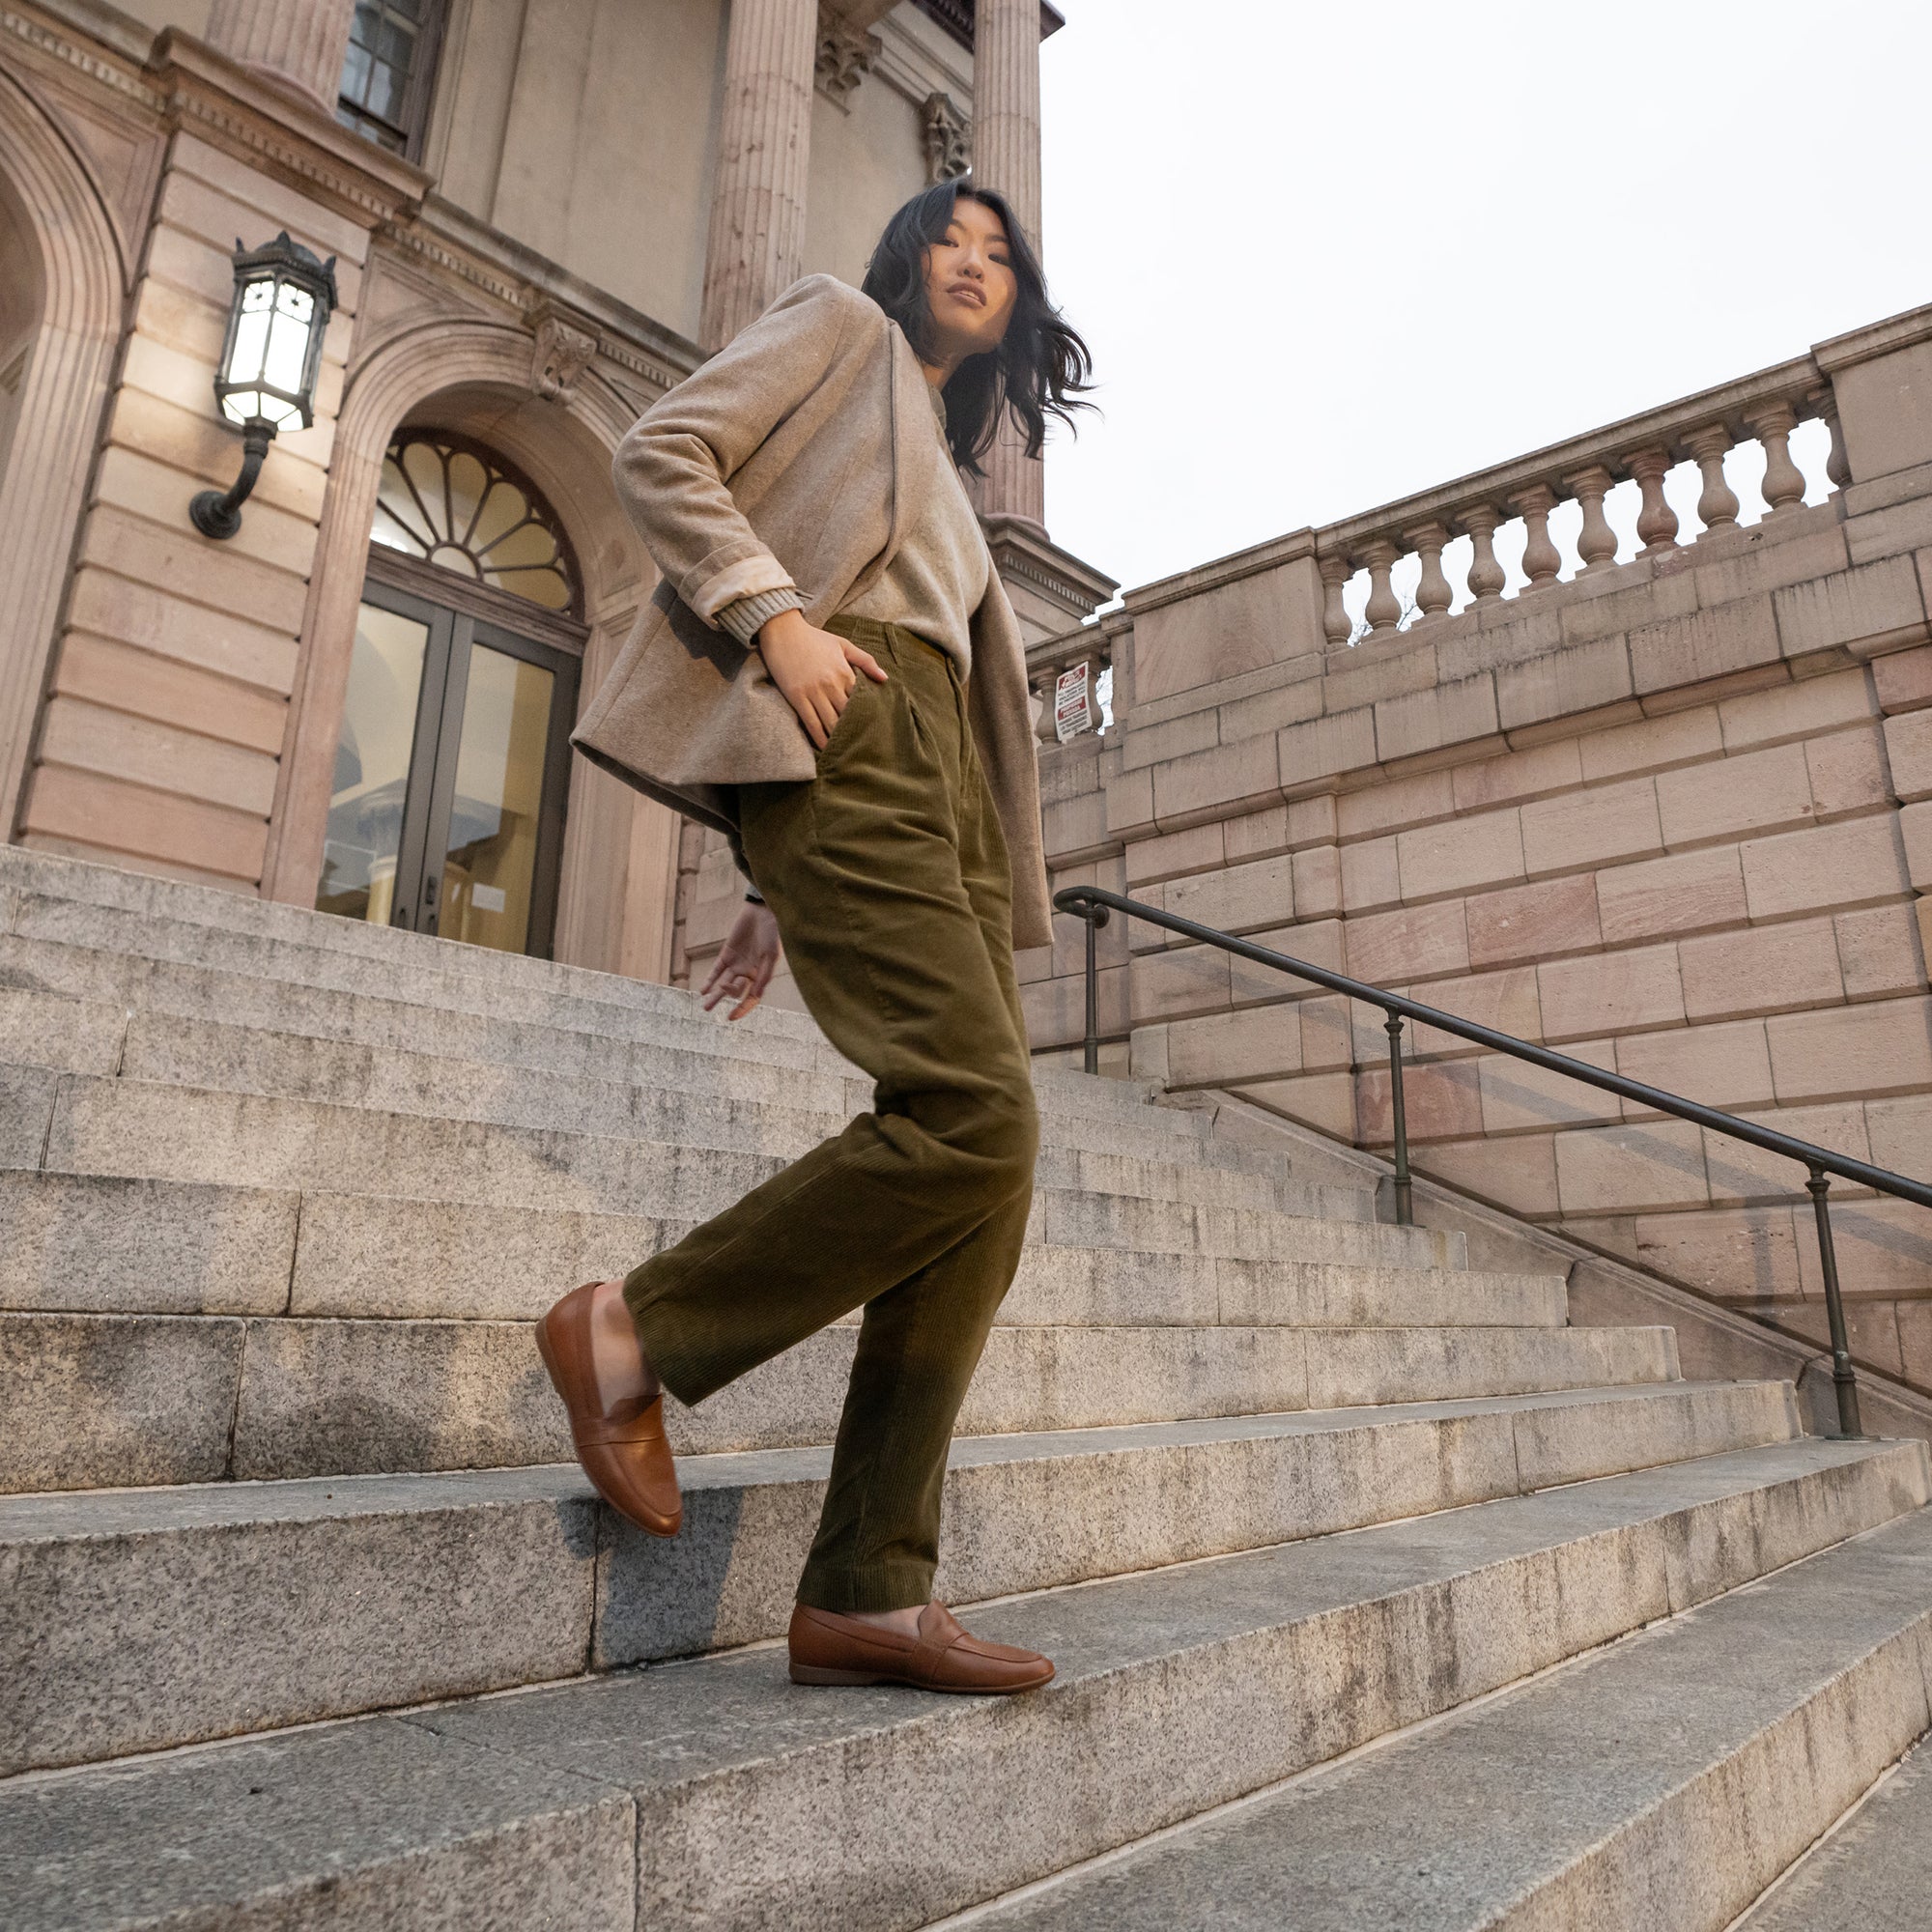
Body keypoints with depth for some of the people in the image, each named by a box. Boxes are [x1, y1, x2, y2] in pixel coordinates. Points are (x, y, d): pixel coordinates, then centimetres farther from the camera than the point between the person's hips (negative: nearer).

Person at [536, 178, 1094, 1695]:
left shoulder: (948, 471, 36)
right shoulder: (840, 325, 19)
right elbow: (663, 455, 4)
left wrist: (785, 895, 16)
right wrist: (776, 614, -13)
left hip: (937, 778, 8)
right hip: (840, 736, -7)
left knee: (982, 1189, -7)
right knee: (979, 1113, -25)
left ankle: (869, 1594, -3)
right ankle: (634, 1333, -8)